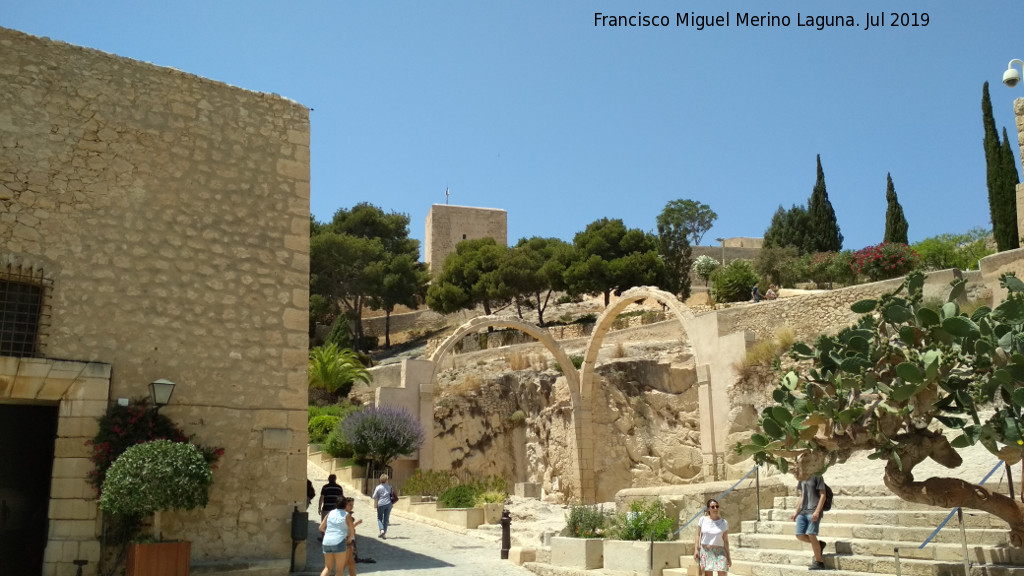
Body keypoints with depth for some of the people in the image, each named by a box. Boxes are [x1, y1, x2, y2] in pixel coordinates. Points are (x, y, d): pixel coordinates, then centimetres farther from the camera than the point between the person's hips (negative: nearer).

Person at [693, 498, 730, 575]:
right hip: (705, 551, 0)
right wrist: (696, 550, -4)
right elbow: (698, 535, 5)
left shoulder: (724, 522, 2)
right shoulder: (702, 520, 3)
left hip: (719, 552, 0)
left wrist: (728, 556, 3)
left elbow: (725, 540, 4)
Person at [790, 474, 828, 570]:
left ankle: (819, 562, 1)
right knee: (800, 535, 0)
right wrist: (796, 512, 19)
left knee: (811, 535, -12)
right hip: (803, 512, 7)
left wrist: (817, 512, -16)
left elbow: (823, 495, -8)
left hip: (813, 512, -7)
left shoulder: (817, 477, -5)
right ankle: (819, 544, 22)